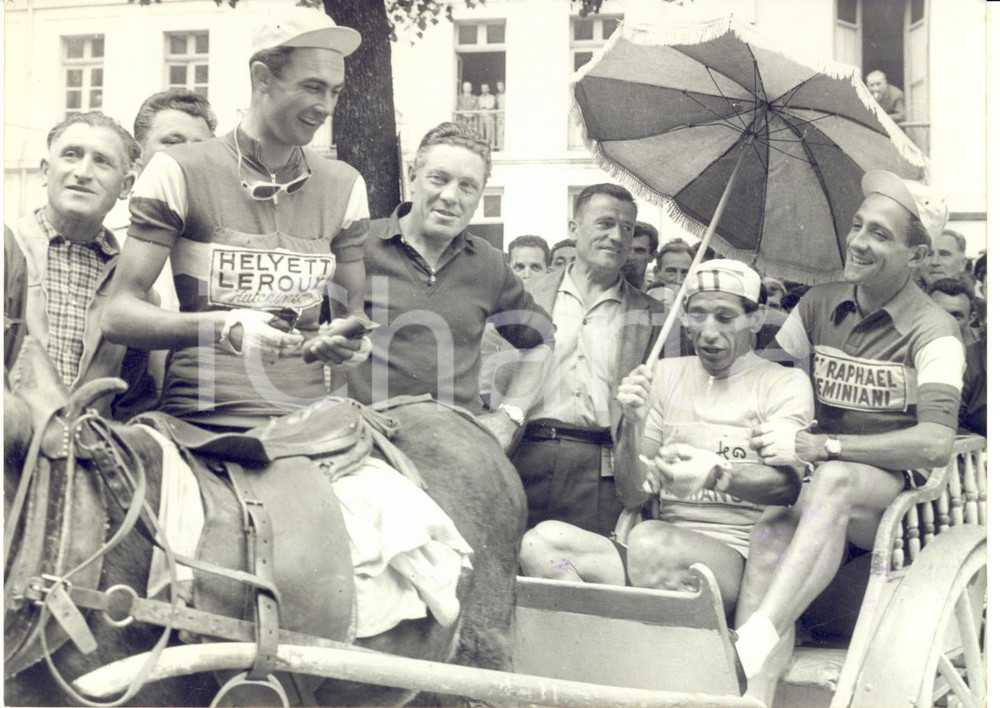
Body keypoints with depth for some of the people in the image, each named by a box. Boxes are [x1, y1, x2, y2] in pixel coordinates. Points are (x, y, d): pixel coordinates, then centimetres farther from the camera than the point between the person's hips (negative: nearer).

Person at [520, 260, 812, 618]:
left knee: (649, 539, -36)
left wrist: (718, 474, -31)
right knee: (543, 541, -20)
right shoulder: (667, 374, 19)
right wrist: (633, 425, -7)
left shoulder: (785, 383, 7)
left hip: (739, 554, -4)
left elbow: (787, 484, -11)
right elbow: (634, 495, 12)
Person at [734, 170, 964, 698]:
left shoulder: (931, 331, -5)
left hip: (890, 494, -4)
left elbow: (936, 442, -19)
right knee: (772, 531, -29)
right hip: (814, 483, 4)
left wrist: (820, 446, -24)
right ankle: (752, 691, -38)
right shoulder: (817, 305, 11)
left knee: (834, 479, -37)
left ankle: (751, 645, -48)